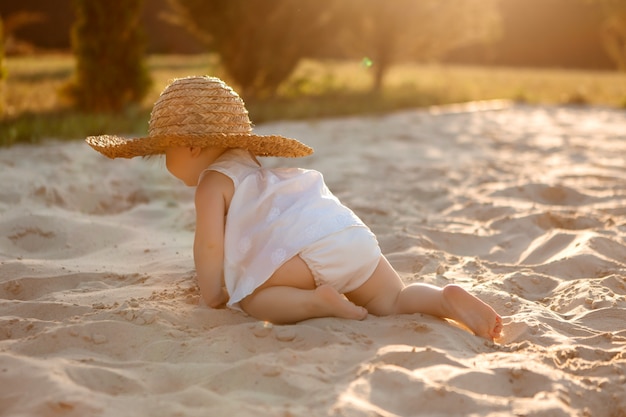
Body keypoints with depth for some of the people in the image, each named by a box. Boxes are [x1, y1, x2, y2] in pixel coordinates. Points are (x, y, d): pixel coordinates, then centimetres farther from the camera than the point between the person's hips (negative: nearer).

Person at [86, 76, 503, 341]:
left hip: (310, 247, -8)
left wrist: (214, 292, 8)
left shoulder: (214, 180, 9)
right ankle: (445, 297, -13)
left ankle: (317, 302, -23)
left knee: (248, 296, -3)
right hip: (358, 237, 8)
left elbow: (209, 244, -4)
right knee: (394, 301, 13)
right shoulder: (254, 171, 37)